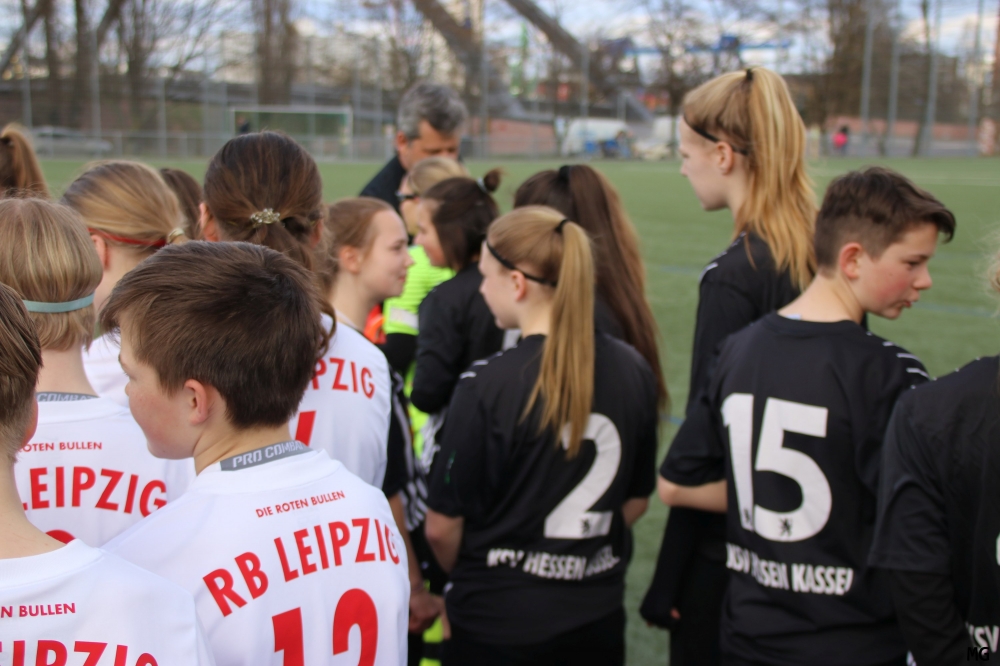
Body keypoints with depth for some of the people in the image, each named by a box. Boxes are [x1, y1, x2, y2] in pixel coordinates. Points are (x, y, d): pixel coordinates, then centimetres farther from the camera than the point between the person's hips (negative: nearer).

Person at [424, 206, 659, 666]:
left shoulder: (485, 385, -20)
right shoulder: (633, 371, -5)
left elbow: (442, 527, -12)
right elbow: (636, 500, 6)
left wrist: (473, 577, 7)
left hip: (496, 626, -4)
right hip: (597, 616, 4)